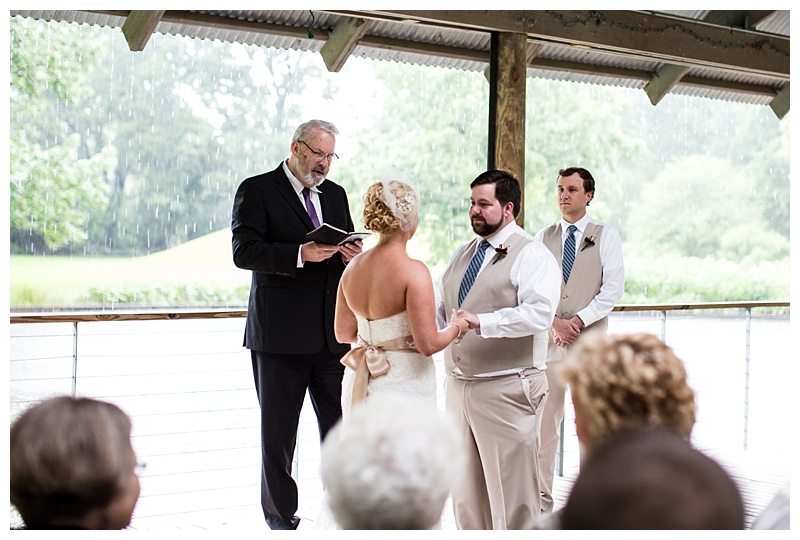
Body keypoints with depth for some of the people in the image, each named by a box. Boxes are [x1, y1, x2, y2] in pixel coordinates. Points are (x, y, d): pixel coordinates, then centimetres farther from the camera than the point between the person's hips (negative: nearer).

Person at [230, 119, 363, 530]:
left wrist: (353, 256, -4)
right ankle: (280, 518, 18)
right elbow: (244, 252, -13)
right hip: (280, 334, -4)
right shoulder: (256, 190, -2)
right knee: (277, 433, 6)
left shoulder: (335, 195, 16)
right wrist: (299, 254, -24)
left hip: (333, 333, 5)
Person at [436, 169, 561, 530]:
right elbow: (440, 310, 23)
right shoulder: (461, 255, 18)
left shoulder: (531, 254, -7)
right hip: (459, 387, 8)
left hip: (506, 391, -7)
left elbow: (539, 313, -22)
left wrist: (481, 322, -28)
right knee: (466, 494, 14)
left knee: (510, 490, -1)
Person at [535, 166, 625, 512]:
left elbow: (613, 289, -3)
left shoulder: (606, 236, 5)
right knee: (544, 420, 0)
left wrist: (578, 320, -12)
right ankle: (542, 498, 6)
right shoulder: (543, 238, 11)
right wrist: (555, 322, -8)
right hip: (549, 337, 2)